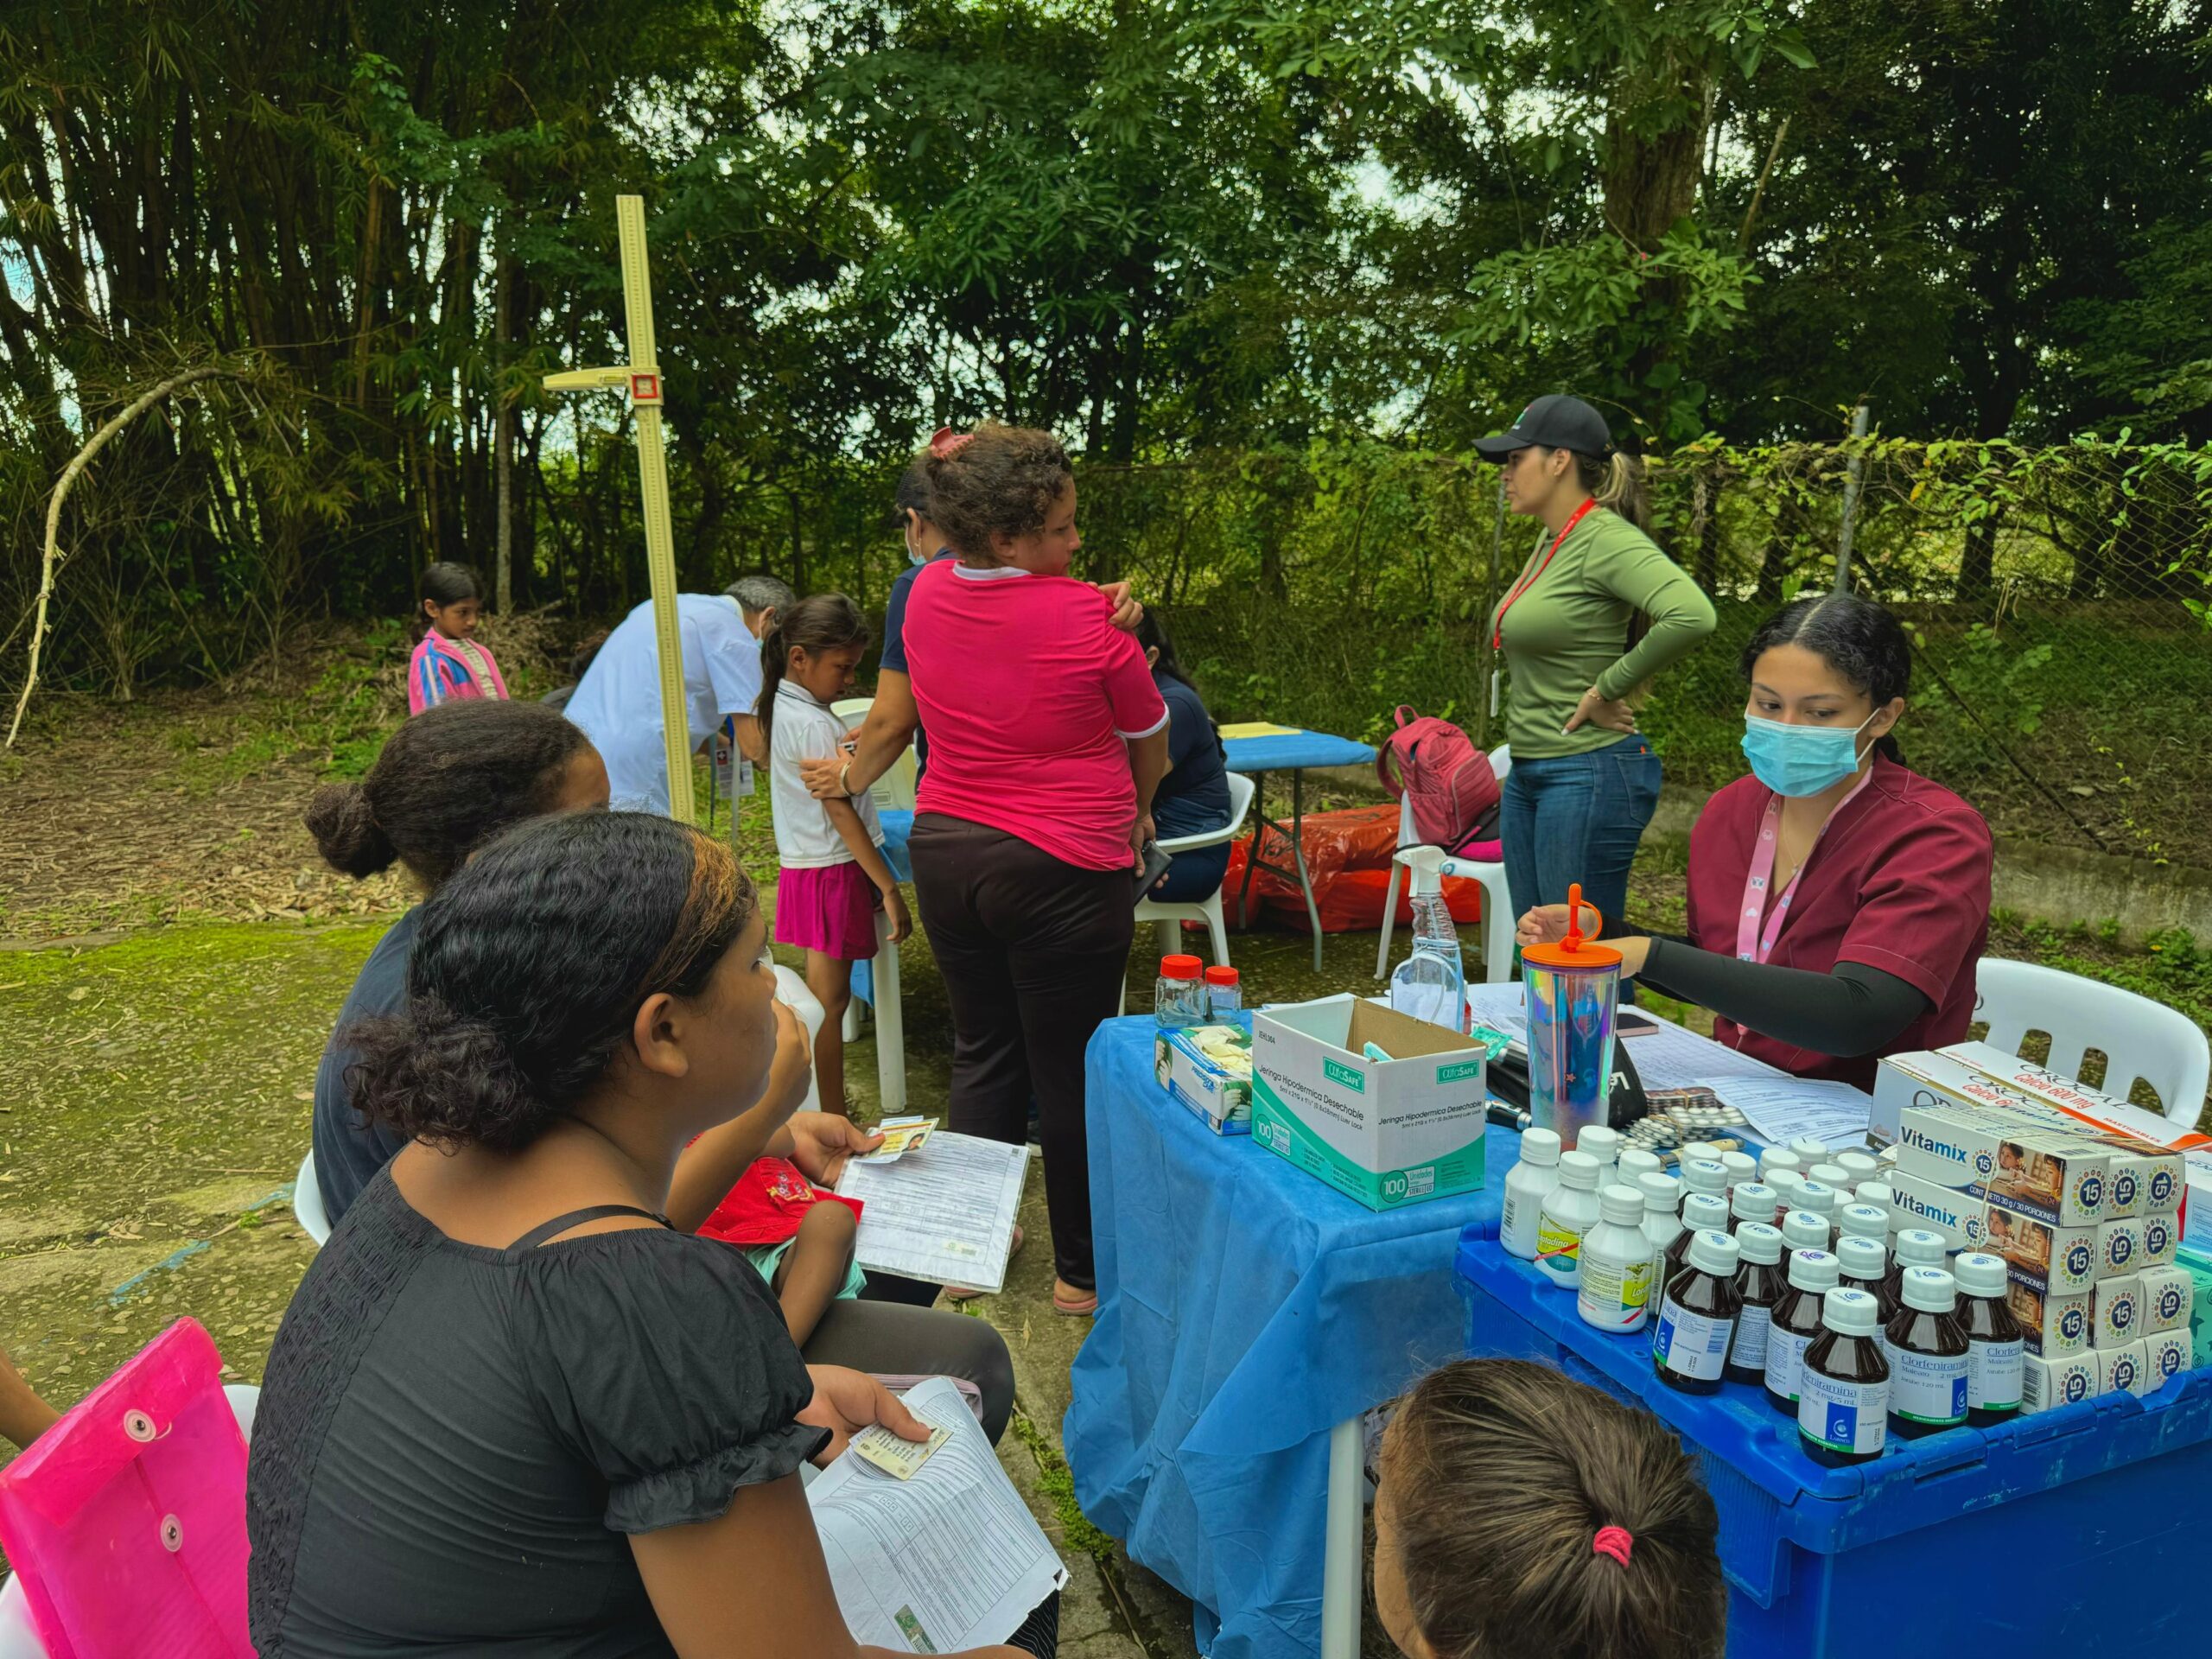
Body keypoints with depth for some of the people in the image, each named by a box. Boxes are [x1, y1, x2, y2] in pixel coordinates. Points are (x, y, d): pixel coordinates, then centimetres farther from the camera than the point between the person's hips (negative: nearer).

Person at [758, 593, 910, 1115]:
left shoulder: (778, 709, 8)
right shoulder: (816, 726, -19)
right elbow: (840, 811, -21)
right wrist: (889, 887, -20)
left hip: (804, 868, 9)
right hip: (835, 870, -9)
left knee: (822, 994, 15)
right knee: (831, 999, -2)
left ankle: (822, 1112, 23)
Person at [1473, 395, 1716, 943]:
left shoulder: (1606, 539, -16)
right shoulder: (1550, 541, 11)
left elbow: (1692, 616, -32)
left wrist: (1606, 691, -20)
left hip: (1588, 774, -10)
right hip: (1528, 774, 10)